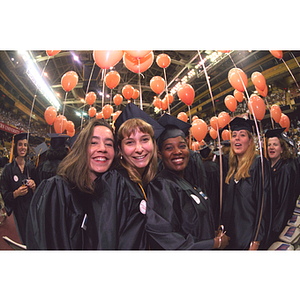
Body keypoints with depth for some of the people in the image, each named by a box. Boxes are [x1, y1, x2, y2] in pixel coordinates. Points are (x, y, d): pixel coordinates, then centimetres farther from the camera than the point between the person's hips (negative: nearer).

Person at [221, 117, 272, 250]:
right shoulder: (232, 166, 6)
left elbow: (264, 203, -17)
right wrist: (223, 228, 8)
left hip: (249, 235, -6)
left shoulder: (258, 163, -12)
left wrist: (256, 241, -19)